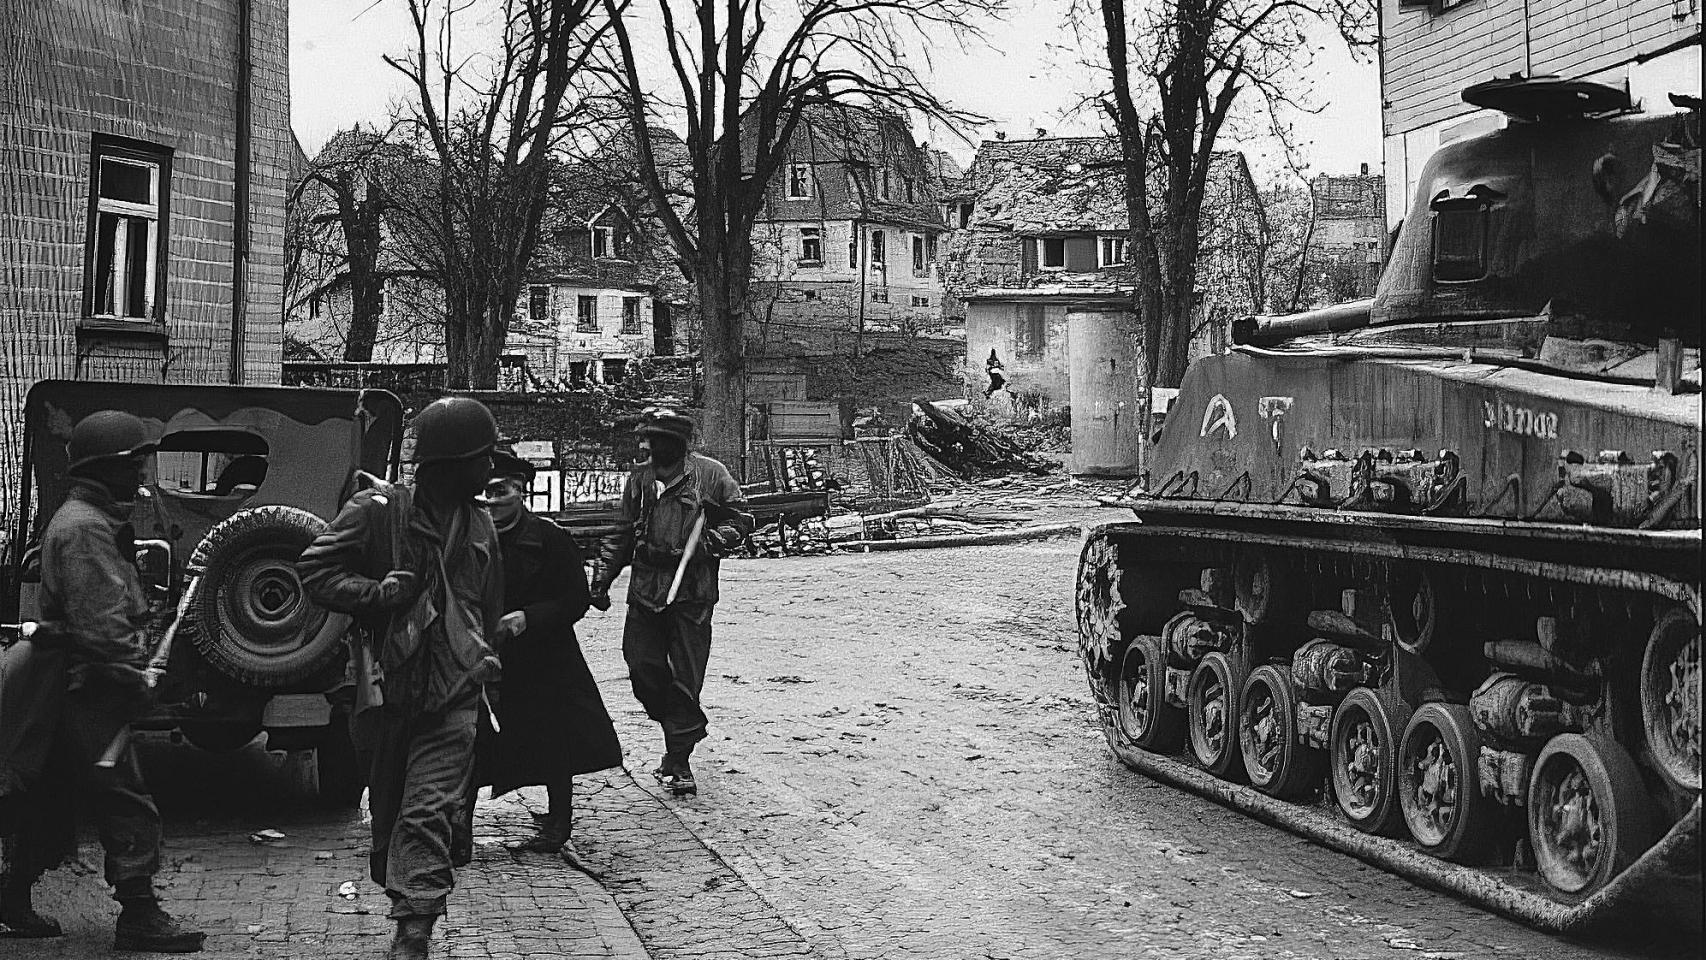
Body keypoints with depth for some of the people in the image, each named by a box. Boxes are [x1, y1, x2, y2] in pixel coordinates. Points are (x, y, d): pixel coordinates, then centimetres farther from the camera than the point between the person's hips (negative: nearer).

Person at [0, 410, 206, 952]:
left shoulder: (93, 520, 17)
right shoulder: (85, 527, -17)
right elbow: (100, 623, -24)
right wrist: (134, 677, -19)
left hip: (72, 690, 11)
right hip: (88, 689, -11)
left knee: (47, 800, 18)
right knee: (127, 806, -7)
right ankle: (138, 917, -4)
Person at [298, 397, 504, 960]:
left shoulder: (479, 524, 12)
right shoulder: (377, 511, -6)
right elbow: (314, 571, -5)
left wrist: (485, 657, 26)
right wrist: (379, 592, -16)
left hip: (453, 695, 2)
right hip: (386, 687, -2)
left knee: (431, 812, -9)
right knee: (388, 808, 12)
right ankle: (401, 899, 32)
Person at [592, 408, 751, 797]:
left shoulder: (710, 475, -4)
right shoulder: (639, 479, 10)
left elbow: (740, 521, 2)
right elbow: (623, 534, 18)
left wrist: (707, 543, -14)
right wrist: (603, 579, 11)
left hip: (692, 593, -4)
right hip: (645, 590, 4)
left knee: (685, 678, -3)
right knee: (643, 669, -1)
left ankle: (678, 761, 7)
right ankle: (684, 730, 25)